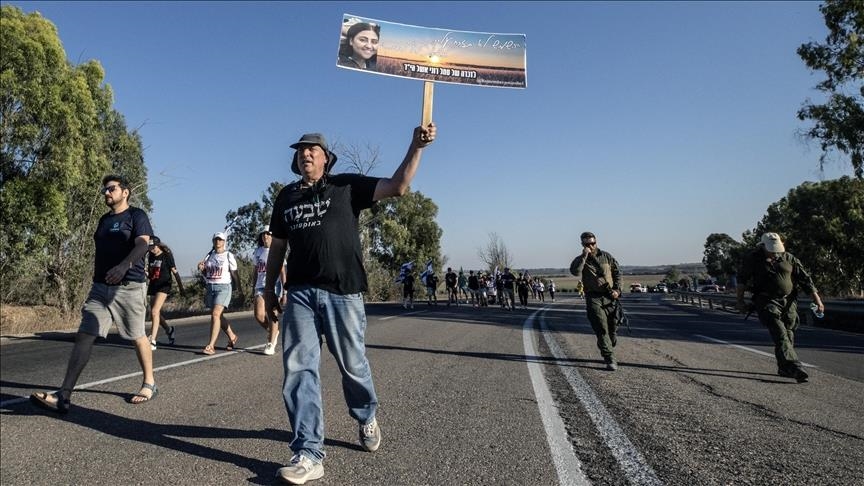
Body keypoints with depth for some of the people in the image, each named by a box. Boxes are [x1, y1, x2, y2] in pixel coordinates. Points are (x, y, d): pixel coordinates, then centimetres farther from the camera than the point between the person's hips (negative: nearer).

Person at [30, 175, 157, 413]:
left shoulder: (136, 215, -2)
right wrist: (96, 279, 21)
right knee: (84, 336, -4)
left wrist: (124, 265, -35)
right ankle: (64, 396, -6)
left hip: (129, 286, -6)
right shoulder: (104, 220, 20)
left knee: (138, 337, 4)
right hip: (100, 288, 7)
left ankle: (149, 384, 20)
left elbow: (142, 244, -18)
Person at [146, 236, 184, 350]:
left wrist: (180, 286, -5)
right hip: (153, 286, 7)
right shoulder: (150, 256, 10)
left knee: (154, 312, -17)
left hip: (163, 286, -7)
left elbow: (174, 271, -5)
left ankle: (152, 341, -18)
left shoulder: (167, 256, -7)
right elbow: (149, 273, 19)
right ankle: (169, 330, 36)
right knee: (156, 313, 11)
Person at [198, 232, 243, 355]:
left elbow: (234, 274, -1)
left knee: (215, 314, -18)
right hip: (210, 287, 6)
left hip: (223, 287, -6)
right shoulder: (209, 255, 12)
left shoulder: (229, 255, -2)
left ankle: (211, 346, -19)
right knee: (219, 316, 12)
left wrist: (240, 290, -2)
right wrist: (201, 269, -3)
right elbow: (206, 274, 18)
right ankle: (232, 337, 33)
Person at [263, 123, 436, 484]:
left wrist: (416, 147, -17)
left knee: (353, 365, 9)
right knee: (299, 370, -4)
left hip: (343, 293, -3)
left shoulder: (347, 186, 3)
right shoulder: (286, 197, 15)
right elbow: (277, 246, 19)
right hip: (299, 293, 3)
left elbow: (397, 187, -6)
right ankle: (308, 455, 3)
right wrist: (268, 290, 18)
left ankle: (366, 419, 39)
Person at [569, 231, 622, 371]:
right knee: (601, 328, -10)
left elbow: (617, 273, 11)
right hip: (593, 298, -3)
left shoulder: (606, 256, 6)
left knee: (613, 325, 9)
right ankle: (610, 359, -7)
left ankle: (605, 347, 38)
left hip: (610, 297, 3)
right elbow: (575, 271, -22)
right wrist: (584, 256, -22)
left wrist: (617, 290, -1)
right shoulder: (580, 259, 0)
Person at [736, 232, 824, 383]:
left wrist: (817, 300, 3)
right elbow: (741, 280, 3)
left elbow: (805, 279, 8)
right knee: (780, 334, -17)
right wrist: (740, 301, 1)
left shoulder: (789, 259, 6)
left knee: (789, 335, 9)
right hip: (767, 303, -4)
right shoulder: (752, 259, -2)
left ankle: (783, 368, 23)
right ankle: (794, 368, -23)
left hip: (789, 302, 4)